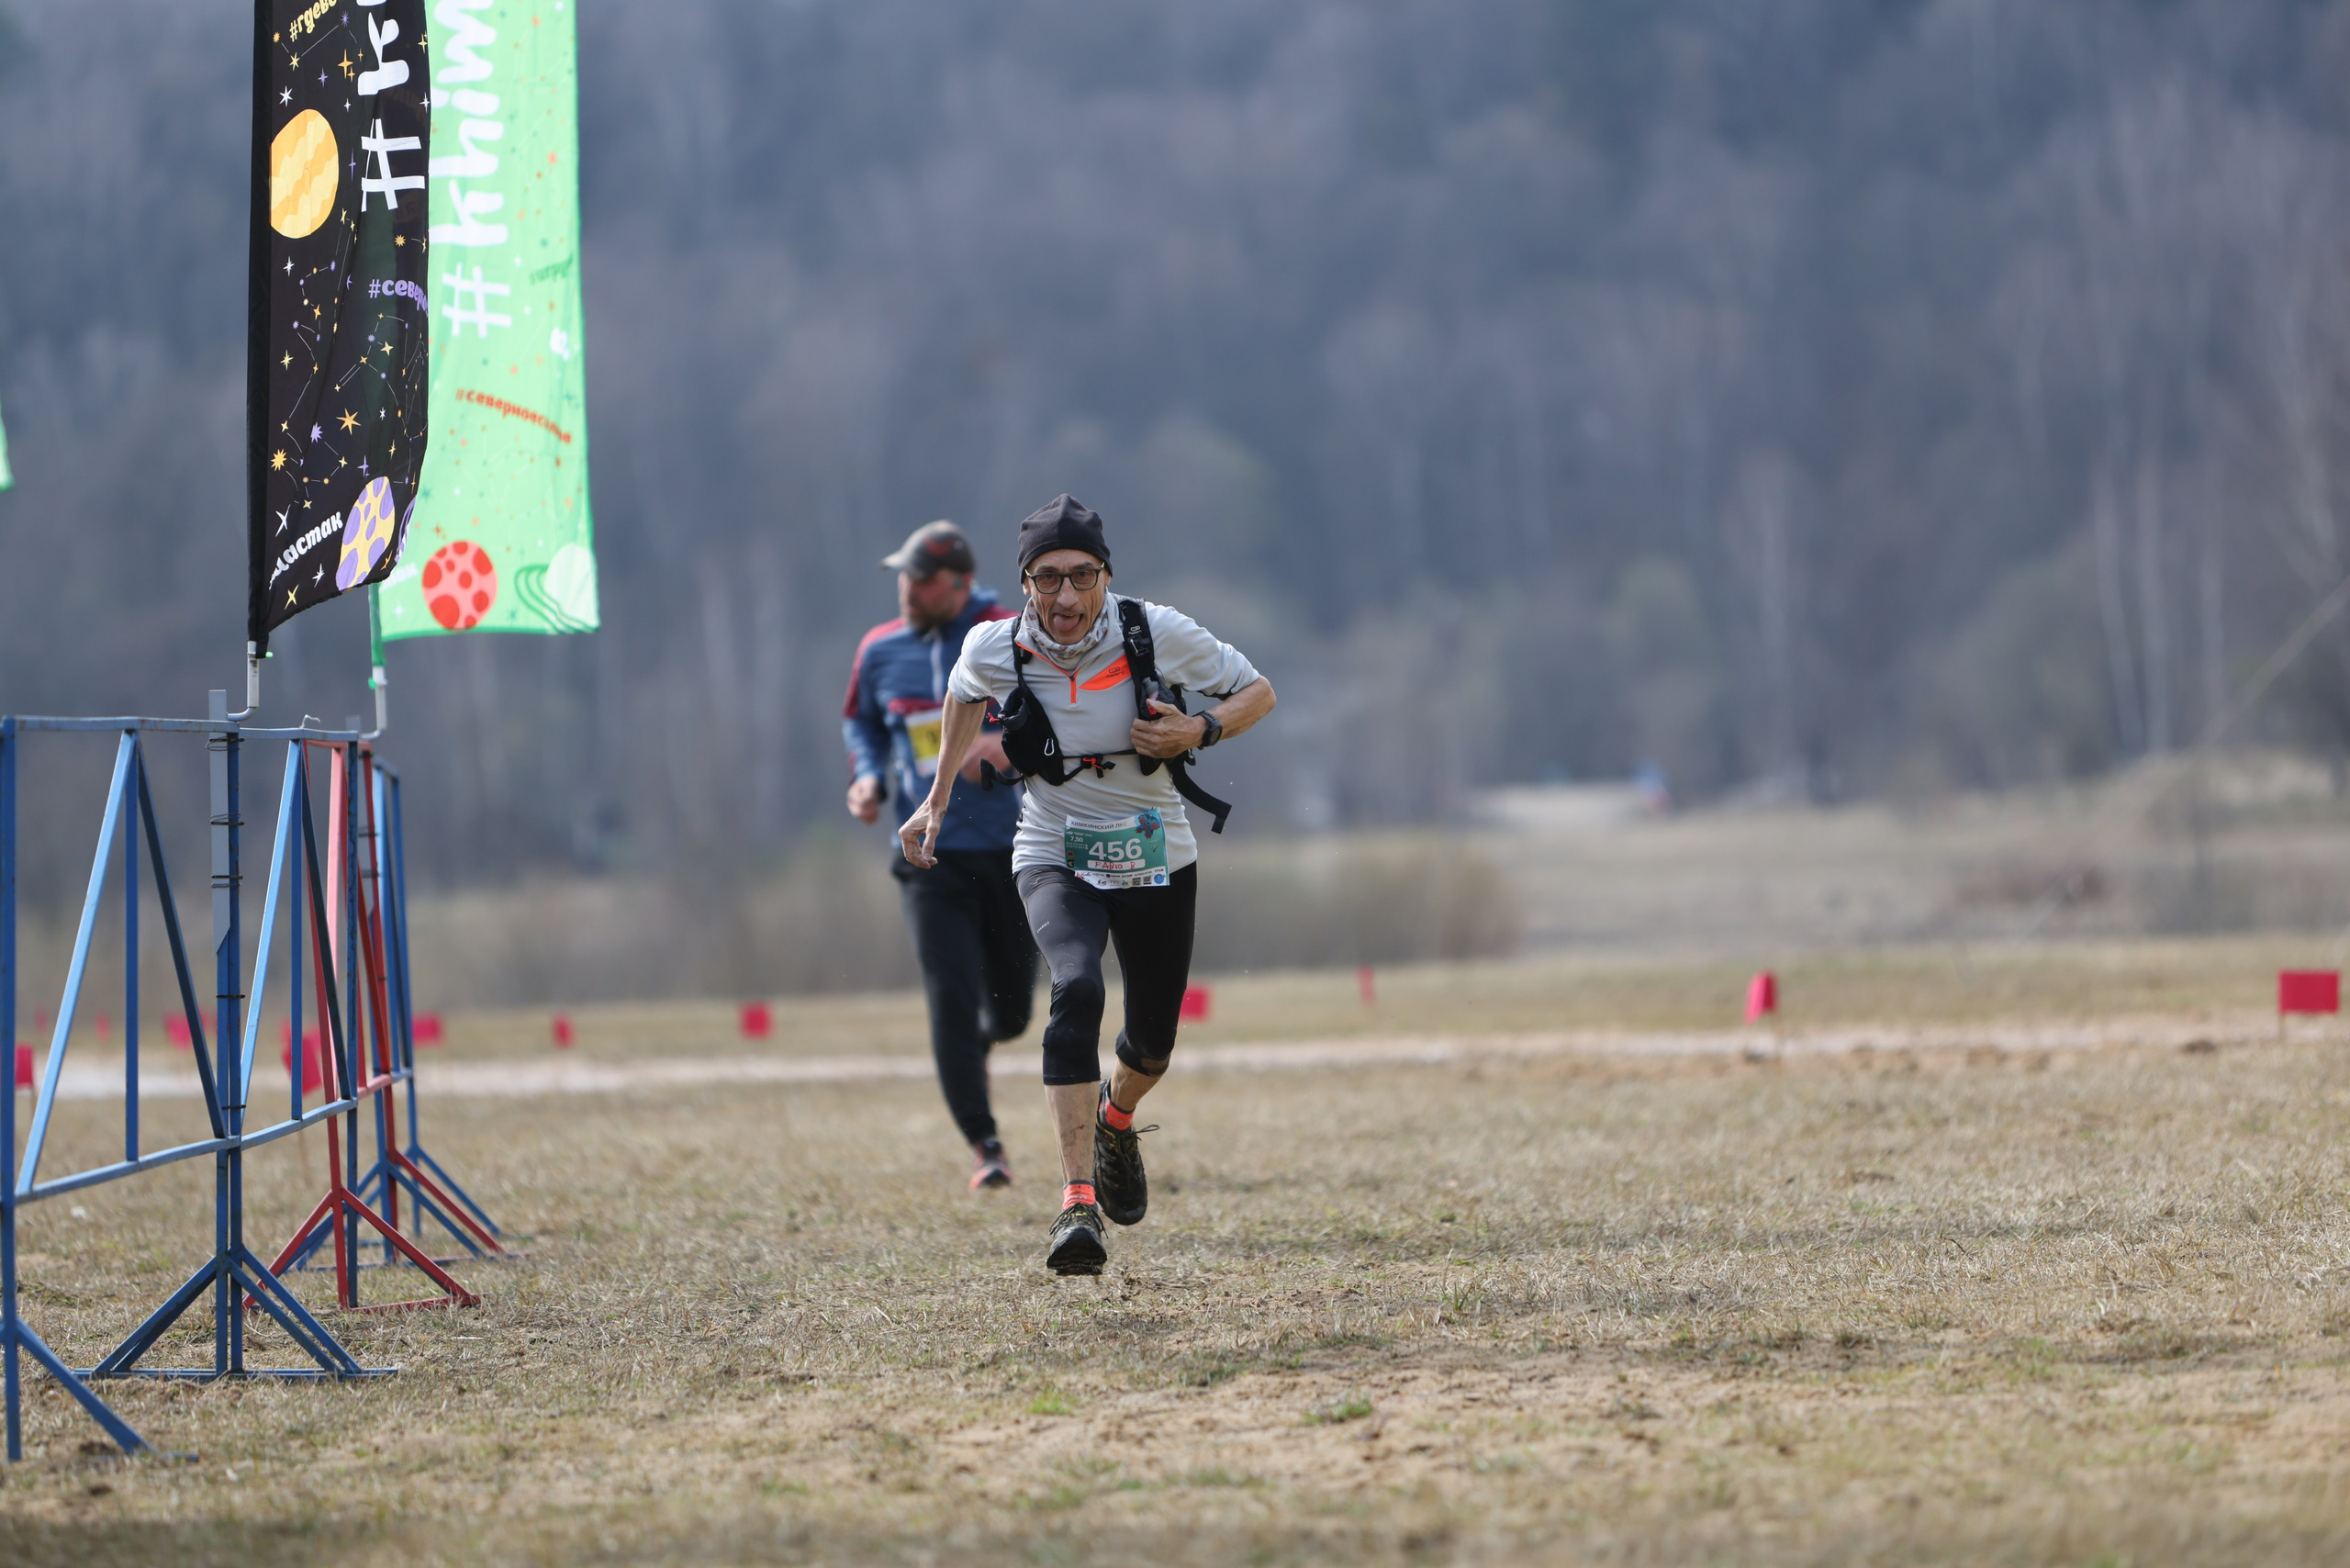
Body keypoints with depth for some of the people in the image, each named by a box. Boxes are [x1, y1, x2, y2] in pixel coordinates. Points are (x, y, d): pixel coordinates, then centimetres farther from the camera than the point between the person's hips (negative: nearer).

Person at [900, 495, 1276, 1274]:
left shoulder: (1158, 634, -18)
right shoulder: (996, 649, -14)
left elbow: (1257, 693, -4)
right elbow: (965, 695, 12)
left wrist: (1199, 730, -23)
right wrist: (937, 797, 12)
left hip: (1157, 860, 1)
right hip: (1055, 859, -1)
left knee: (1151, 1043, 11)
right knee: (1077, 991, -30)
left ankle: (1116, 1118, 50)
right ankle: (1078, 1203, -33)